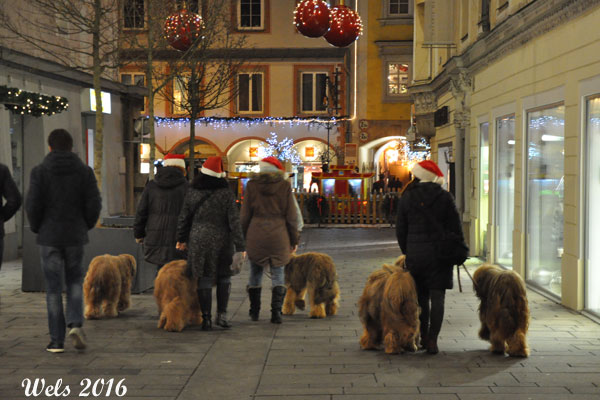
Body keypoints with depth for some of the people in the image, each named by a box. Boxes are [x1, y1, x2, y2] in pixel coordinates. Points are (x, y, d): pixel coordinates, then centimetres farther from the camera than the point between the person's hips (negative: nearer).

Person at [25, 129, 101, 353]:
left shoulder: (40, 172, -6)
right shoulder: (85, 171, -1)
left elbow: (33, 204, -10)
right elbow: (94, 204, -5)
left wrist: (37, 228, 8)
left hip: (49, 236, -1)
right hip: (75, 236, 1)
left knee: (53, 287, 6)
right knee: (75, 280, 18)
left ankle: (57, 341, 7)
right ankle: (75, 323, -3)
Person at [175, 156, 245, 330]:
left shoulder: (192, 192, 0)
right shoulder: (226, 193, -8)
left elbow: (184, 218, 7)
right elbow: (234, 221, -9)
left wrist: (182, 238, 20)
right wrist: (240, 246, -5)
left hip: (199, 240, 2)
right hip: (221, 240, -1)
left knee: (204, 279, 6)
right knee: (223, 277, 14)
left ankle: (206, 318, 5)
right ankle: (222, 313, 7)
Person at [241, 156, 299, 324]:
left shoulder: (252, 185, 1)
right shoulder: (284, 186, 0)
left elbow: (245, 214, 2)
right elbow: (291, 216, -1)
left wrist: (242, 238, 9)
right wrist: (293, 240, 7)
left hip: (256, 234, 1)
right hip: (278, 235, -1)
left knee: (255, 272, 13)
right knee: (278, 274, 5)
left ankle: (254, 312, 21)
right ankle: (276, 311, -6)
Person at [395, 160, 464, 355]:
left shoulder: (407, 198, 2)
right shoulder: (445, 197, -4)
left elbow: (400, 230, 6)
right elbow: (455, 228, -2)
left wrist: (407, 251, 18)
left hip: (415, 253, 2)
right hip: (439, 253, -2)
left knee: (421, 297, 13)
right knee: (437, 298, 1)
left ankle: (423, 337, 18)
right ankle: (432, 340, -4)